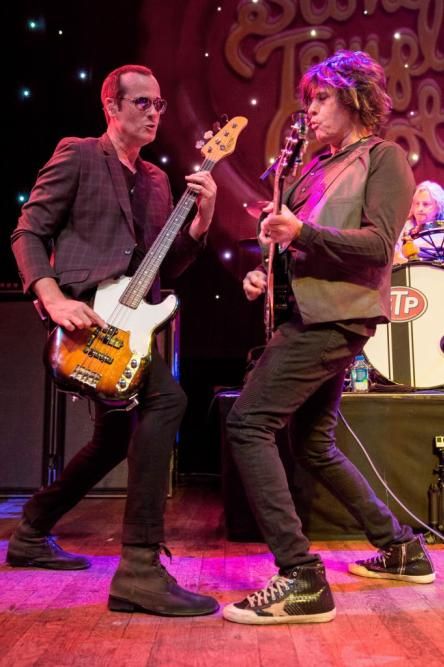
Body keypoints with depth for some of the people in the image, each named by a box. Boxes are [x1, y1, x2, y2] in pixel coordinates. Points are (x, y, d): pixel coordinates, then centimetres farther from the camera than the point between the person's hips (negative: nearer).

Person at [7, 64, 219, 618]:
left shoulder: (156, 180, 20)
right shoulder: (78, 156, 2)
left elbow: (166, 265, 15)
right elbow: (27, 232, -3)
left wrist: (200, 222, -2)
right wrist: (53, 296, -19)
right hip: (85, 311, -8)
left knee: (117, 438, 14)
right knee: (165, 399, -28)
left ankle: (30, 535, 34)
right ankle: (140, 570, -24)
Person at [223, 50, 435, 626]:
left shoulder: (384, 158, -1)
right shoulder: (319, 168, 22)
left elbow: (379, 243, -14)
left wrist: (302, 233, -24)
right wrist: (267, 273, 7)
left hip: (338, 314, -9)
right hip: (316, 313, 9)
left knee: (248, 423, -17)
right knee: (315, 444, 15)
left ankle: (302, 581, -15)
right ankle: (403, 550, 28)